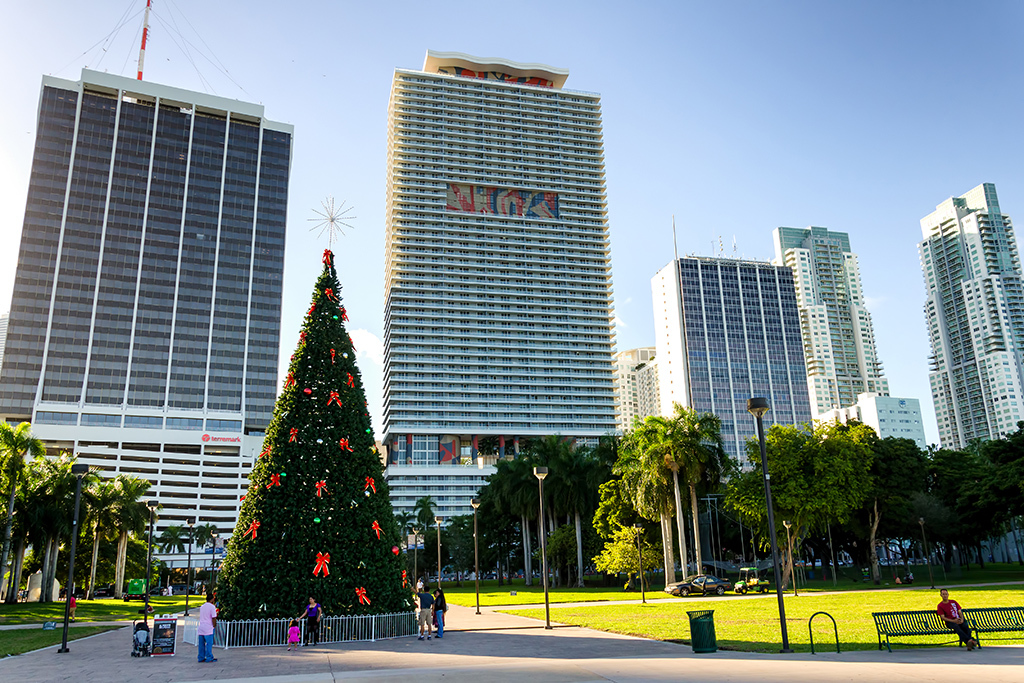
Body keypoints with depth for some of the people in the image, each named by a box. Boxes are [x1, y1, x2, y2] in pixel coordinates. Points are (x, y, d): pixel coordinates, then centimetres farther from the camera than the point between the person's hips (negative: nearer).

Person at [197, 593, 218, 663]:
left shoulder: (202, 606, 13)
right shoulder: (212, 607, -9)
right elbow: (213, 618, -13)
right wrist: (214, 626, -1)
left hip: (201, 628, 7)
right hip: (208, 628, -7)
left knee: (201, 643, 9)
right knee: (209, 643, 0)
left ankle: (201, 658, 12)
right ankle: (209, 658, 3)